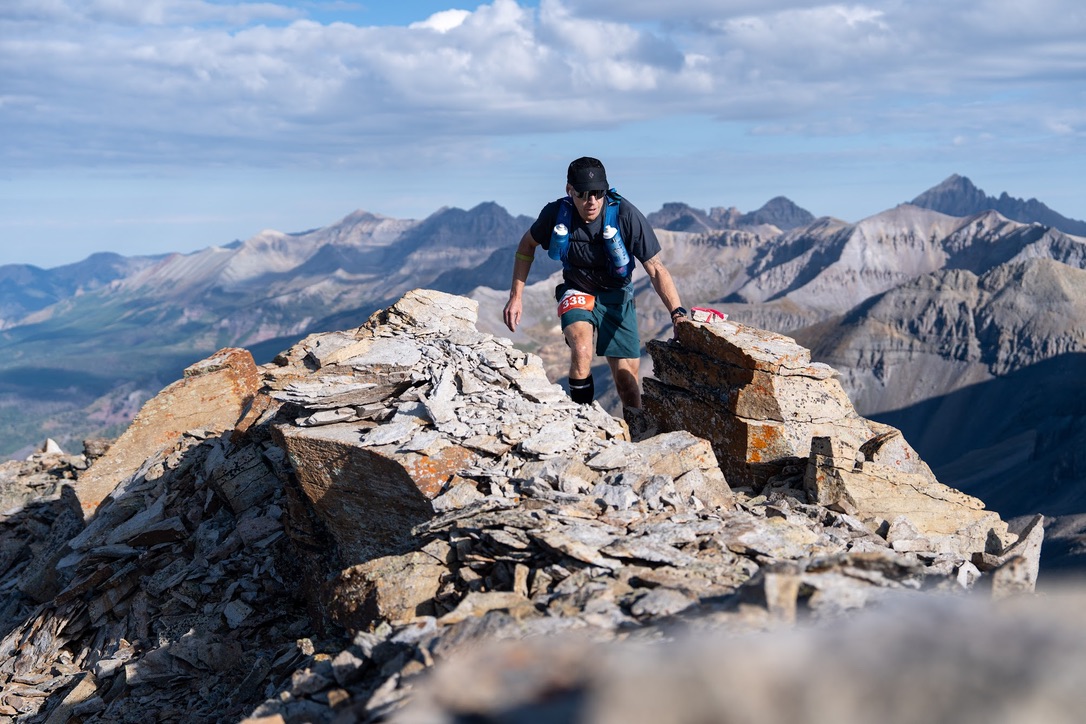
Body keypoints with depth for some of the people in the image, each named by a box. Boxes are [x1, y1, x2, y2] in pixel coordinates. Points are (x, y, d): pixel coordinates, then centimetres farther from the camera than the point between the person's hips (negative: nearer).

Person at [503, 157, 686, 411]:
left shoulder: (626, 215, -26)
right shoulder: (556, 214, -20)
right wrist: (516, 295, -1)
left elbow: (656, 269, -22)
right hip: (576, 291, 0)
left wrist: (677, 312, -34)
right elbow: (527, 244, 1)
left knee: (628, 378, -1)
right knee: (581, 350, -29)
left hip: (616, 295, 0)